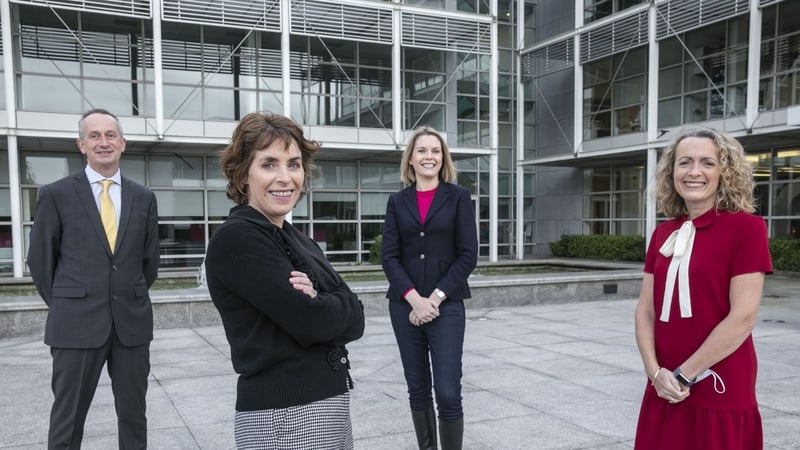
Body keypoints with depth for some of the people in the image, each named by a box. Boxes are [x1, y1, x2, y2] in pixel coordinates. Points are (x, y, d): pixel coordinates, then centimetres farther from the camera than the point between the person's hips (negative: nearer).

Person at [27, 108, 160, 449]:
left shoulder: (143, 198, 7)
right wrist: (64, 306, 8)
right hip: (76, 324, -2)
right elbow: (40, 260, 4)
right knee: (67, 420, 7)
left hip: (132, 322, 3)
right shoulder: (56, 194, -1)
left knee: (133, 417, 12)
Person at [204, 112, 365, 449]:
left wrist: (319, 302, -16)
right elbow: (310, 321, -22)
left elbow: (355, 320, 2)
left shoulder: (298, 240, 9)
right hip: (283, 413, -8)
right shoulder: (236, 239, -15)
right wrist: (336, 305, -4)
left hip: (328, 401, 8)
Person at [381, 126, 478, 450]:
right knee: (417, 390, 11)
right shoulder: (397, 201, 8)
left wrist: (436, 297, -11)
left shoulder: (458, 197, 3)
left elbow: (468, 254, -3)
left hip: (446, 307, -2)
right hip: (405, 307, 3)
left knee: (448, 394, -7)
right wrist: (415, 298, -12)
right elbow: (389, 256, 1)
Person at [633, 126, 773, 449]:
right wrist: (656, 372, -9)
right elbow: (646, 309, 4)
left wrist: (684, 374, -12)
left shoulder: (746, 226, -9)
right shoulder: (663, 233, 7)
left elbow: (743, 317, -15)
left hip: (720, 395, -5)